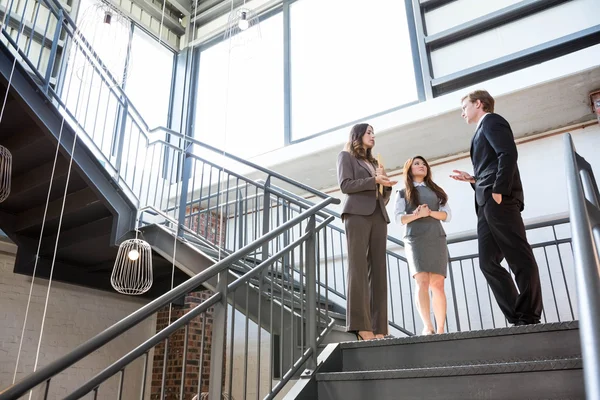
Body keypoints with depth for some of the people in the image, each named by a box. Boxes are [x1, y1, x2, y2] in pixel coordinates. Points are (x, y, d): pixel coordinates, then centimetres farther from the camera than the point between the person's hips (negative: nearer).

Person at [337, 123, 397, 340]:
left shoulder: (374, 162, 29)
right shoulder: (346, 156, 13)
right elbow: (345, 185, -3)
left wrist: (386, 183, 5)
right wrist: (374, 180, -8)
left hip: (378, 216, 6)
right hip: (358, 213, -6)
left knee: (378, 269, -4)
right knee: (358, 267, -13)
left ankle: (378, 327, -6)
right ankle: (361, 326, -16)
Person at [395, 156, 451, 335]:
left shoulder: (436, 191, 22)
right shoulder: (403, 193, 15)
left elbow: (447, 215, 10)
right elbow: (399, 217, 3)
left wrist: (430, 212, -9)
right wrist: (416, 215, -15)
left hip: (437, 238, 3)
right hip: (415, 239, -3)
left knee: (438, 284, -5)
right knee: (422, 282, -18)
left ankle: (440, 329, -6)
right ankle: (427, 326, -28)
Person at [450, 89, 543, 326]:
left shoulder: (491, 121, 5)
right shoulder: (484, 129, 32)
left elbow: (508, 154, -13)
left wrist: (498, 191, -19)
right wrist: (473, 179, 18)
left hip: (499, 200, -10)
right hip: (487, 204, 10)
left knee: (519, 258, -9)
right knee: (488, 262, 2)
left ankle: (530, 317, -7)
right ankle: (517, 318, 0)